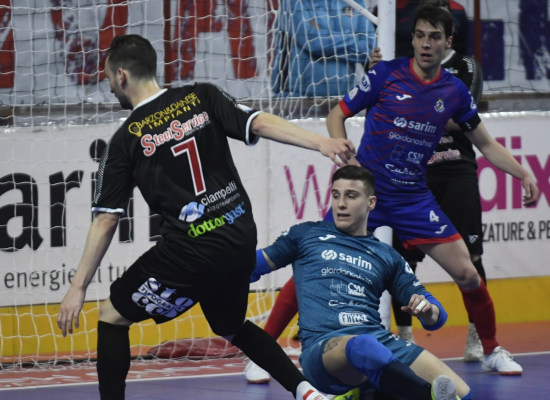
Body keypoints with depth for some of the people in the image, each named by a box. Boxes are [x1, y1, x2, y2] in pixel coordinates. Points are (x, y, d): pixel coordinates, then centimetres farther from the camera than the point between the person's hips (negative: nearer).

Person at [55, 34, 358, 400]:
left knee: (112, 315, 10)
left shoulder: (126, 141, -2)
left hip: (193, 250, -6)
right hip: (242, 240, 6)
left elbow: (106, 221, -3)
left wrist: (78, 287, 1)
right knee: (232, 326, 30)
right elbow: (260, 124, -8)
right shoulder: (202, 98, 7)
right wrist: (322, 143, -12)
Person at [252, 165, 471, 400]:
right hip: (323, 346, -4)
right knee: (364, 345, -44)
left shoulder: (387, 256, 24)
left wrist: (429, 312, -2)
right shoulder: (306, 235, 20)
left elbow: (436, 316, 21)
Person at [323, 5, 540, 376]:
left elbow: (486, 143, 15)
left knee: (468, 275, -2)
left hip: (413, 198, 3)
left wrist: (524, 174, 2)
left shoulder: (454, 91, 3)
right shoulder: (386, 74, -6)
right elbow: (337, 115, 1)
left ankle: (492, 350, 20)